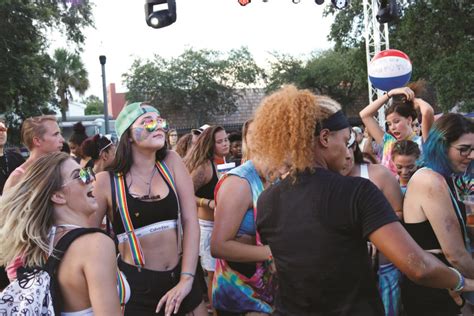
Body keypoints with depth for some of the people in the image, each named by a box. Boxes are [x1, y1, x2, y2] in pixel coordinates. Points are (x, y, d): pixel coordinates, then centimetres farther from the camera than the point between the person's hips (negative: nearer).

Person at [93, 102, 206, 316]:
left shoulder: (171, 162, -2)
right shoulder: (107, 180, -8)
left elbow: (190, 220, -6)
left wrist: (186, 279, -13)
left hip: (180, 276, 3)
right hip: (135, 283, -2)